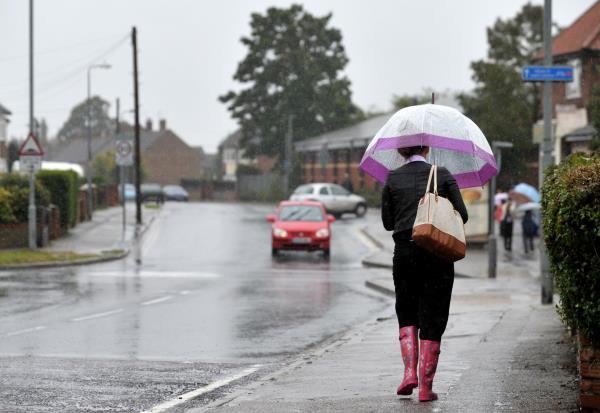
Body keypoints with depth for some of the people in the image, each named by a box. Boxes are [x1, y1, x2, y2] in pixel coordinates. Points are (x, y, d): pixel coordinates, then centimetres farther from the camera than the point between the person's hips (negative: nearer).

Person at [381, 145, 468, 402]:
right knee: (432, 319, 5)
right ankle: (426, 386, 1)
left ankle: (410, 372, 0)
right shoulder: (442, 175, -2)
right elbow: (462, 216, -2)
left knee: (407, 314, 18)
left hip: (405, 254, 1)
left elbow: (388, 222, 6)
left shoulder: (393, 179, 1)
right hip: (438, 255, -1)